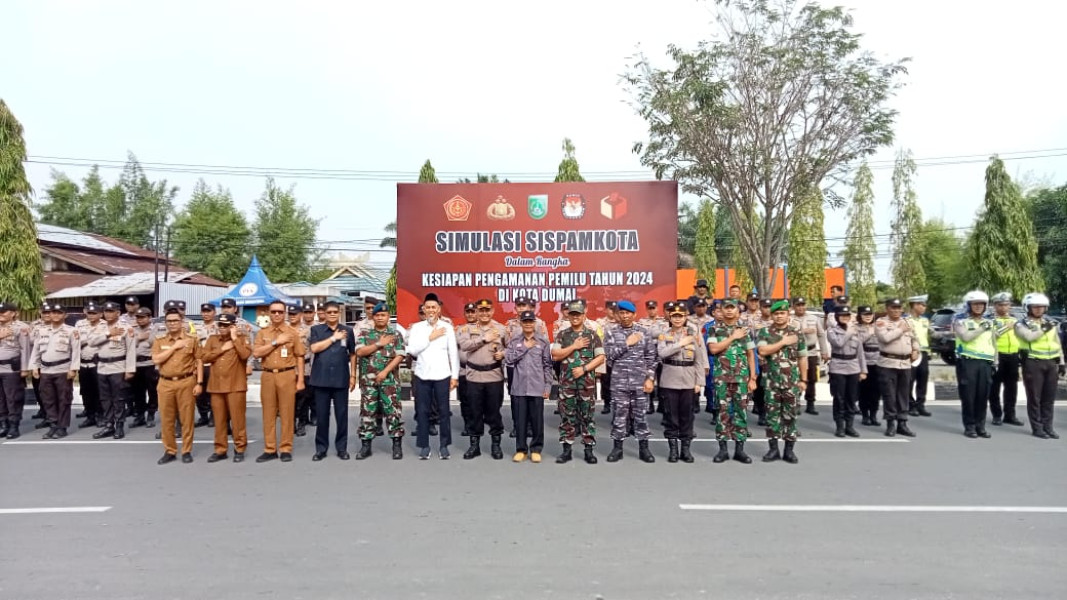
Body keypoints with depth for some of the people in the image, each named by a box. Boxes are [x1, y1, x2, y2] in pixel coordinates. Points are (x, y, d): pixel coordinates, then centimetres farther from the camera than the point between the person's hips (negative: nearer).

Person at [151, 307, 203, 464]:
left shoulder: (192, 340, 4)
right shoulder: (159, 341, 9)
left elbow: (199, 361, 3)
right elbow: (156, 360, -6)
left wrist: (199, 383, -4)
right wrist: (174, 347, -9)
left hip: (186, 382, -2)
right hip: (166, 383, 2)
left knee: (187, 418, 2)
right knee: (166, 419, 6)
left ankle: (186, 451, 11)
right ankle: (169, 451, 17)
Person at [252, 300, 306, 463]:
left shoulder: (293, 333, 4)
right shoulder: (262, 332, 8)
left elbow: (299, 357, 4)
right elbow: (256, 353, -5)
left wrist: (300, 380, -2)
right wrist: (276, 342, -12)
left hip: (287, 375, -2)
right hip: (268, 376, 2)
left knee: (287, 413, 1)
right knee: (268, 413, 6)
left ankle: (286, 449, 9)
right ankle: (270, 449, 14)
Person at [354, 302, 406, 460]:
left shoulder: (396, 334, 4)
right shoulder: (365, 334, 9)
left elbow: (400, 356, -5)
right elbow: (359, 352, -6)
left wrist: (385, 372, -14)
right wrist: (379, 344, -10)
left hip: (389, 380, -2)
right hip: (368, 380, 2)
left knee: (393, 411, -1)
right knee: (367, 412, 5)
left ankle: (397, 444, 7)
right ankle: (366, 445, 14)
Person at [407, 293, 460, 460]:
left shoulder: (447, 327, 2)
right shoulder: (417, 327, 4)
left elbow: (453, 353, 2)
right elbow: (412, 350, -6)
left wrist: (455, 376, -1)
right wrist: (430, 338, -10)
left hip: (442, 375, -1)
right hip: (422, 375, 1)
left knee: (443, 411, 5)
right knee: (422, 411, 6)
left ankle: (444, 445, 16)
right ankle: (424, 446, 16)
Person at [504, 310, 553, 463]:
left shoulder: (543, 341, 3)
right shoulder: (514, 341, 5)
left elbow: (547, 365, 3)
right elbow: (508, 360, -6)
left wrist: (548, 386, -1)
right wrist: (525, 347, -8)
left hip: (537, 387, -1)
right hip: (519, 386, 1)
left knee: (537, 419, 4)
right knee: (520, 419, 7)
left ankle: (536, 449, 16)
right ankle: (521, 449, 18)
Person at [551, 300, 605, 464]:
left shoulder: (592, 334, 2)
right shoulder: (562, 335, 6)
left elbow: (601, 357, -2)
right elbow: (555, 355, -4)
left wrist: (584, 368, -13)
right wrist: (574, 346, -11)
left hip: (587, 381, -1)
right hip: (566, 382, 1)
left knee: (587, 415, 4)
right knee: (567, 415, 5)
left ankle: (589, 450, 13)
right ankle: (566, 450, 13)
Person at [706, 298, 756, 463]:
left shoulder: (746, 329, 8)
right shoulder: (715, 329, 3)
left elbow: (751, 355, 8)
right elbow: (713, 349, -12)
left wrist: (752, 378, 2)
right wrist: (733, 337, -11)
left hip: (742, 377, 1)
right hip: (721, 377, -1)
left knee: (741, 411, 4)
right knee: (722, 411, 2)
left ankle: (739, 449, 11)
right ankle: (722, 449, 9)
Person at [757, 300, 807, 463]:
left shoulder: (797, 333, 5)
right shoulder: (765, 332, 2)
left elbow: (802, 358, 7)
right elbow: (762, 351, -14)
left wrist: (803, 379, 4)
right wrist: (783, 342, -12)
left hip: (792, 381, 1)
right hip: (772, 381, 0)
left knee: (790, 414, 4)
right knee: (772, 414, 4)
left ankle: (789, 450, 12)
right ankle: (773, 449, 11)